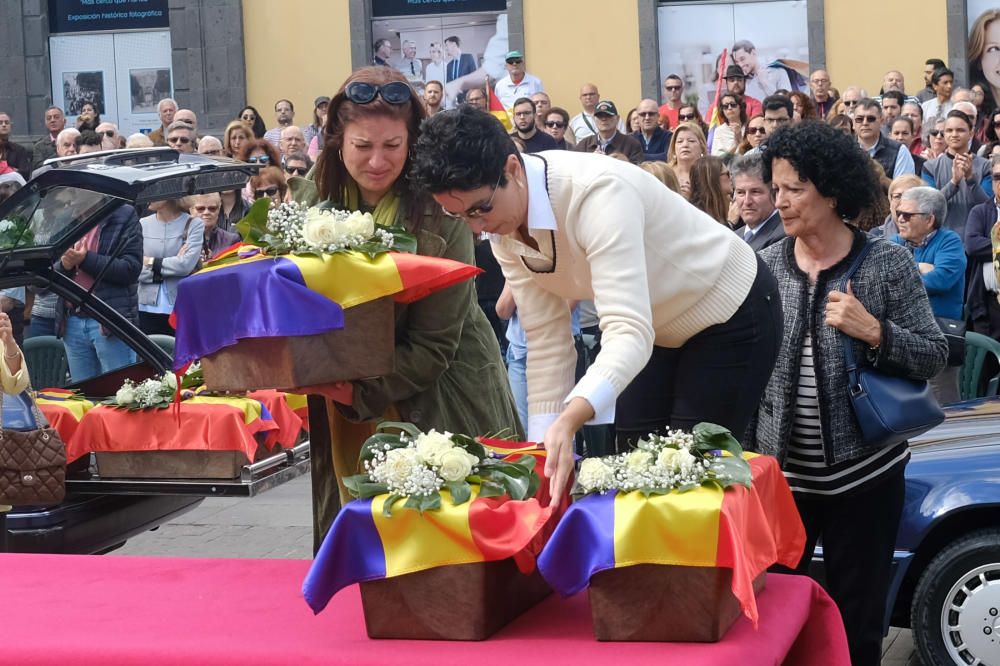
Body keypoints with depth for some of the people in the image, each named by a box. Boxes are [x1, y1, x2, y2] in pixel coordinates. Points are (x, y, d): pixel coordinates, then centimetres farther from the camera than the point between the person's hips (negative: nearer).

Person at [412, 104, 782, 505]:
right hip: (660, 328, 7)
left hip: (731, 311, -7)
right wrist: (543, 448, -13)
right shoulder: (501, 230, -13)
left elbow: (629, 332, -44)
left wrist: (569, 420, -58)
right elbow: (547, 341, -8)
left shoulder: (596, 192, -37)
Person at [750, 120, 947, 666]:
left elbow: (933, 358, -4)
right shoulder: (764, 266, 2)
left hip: (863, 470, -2)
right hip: (779, 470, 2)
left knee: (857, 619, 8)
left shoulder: (888, 264, -5)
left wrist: (873, 331, -20)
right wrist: (742, 454, 1)